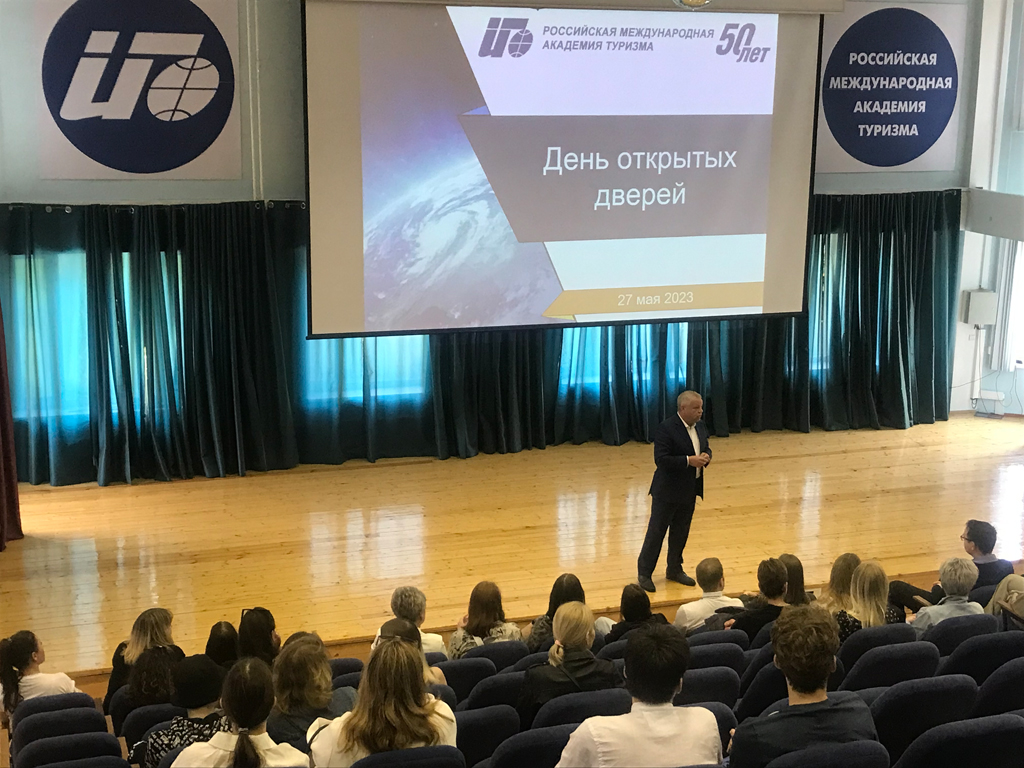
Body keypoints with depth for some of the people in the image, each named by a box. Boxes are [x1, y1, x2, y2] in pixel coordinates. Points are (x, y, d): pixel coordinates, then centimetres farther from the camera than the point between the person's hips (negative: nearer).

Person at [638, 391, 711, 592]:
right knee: (656, 532, 1)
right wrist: (689, 461, -28)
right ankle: (644, 573, 10)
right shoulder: (666, 428, -19)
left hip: (689, 491, 7)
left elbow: (706, 448, 17)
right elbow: (661, 459, -24)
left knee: (681, 532, 17)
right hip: (668, 491, -7)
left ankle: (674, 570, 31)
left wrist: (706, 456, -7)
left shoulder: (699, 426, 6)